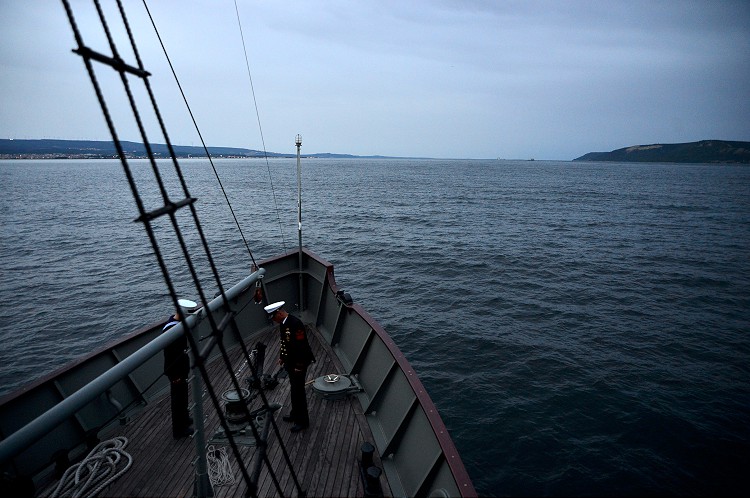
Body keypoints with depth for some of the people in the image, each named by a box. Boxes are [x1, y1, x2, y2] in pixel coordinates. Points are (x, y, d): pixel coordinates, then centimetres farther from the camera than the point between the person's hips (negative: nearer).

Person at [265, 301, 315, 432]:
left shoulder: (295, 324, -27)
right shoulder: (283, 324, 2)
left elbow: (301, 346, -26)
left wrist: (299, 367, -21)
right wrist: (281, 357, 18)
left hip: (299, 364, -9)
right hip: (290, 362, 9)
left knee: (298, 391, 0)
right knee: (294, 389, 21)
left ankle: (303, 421, 14)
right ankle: (295, 414, 38)